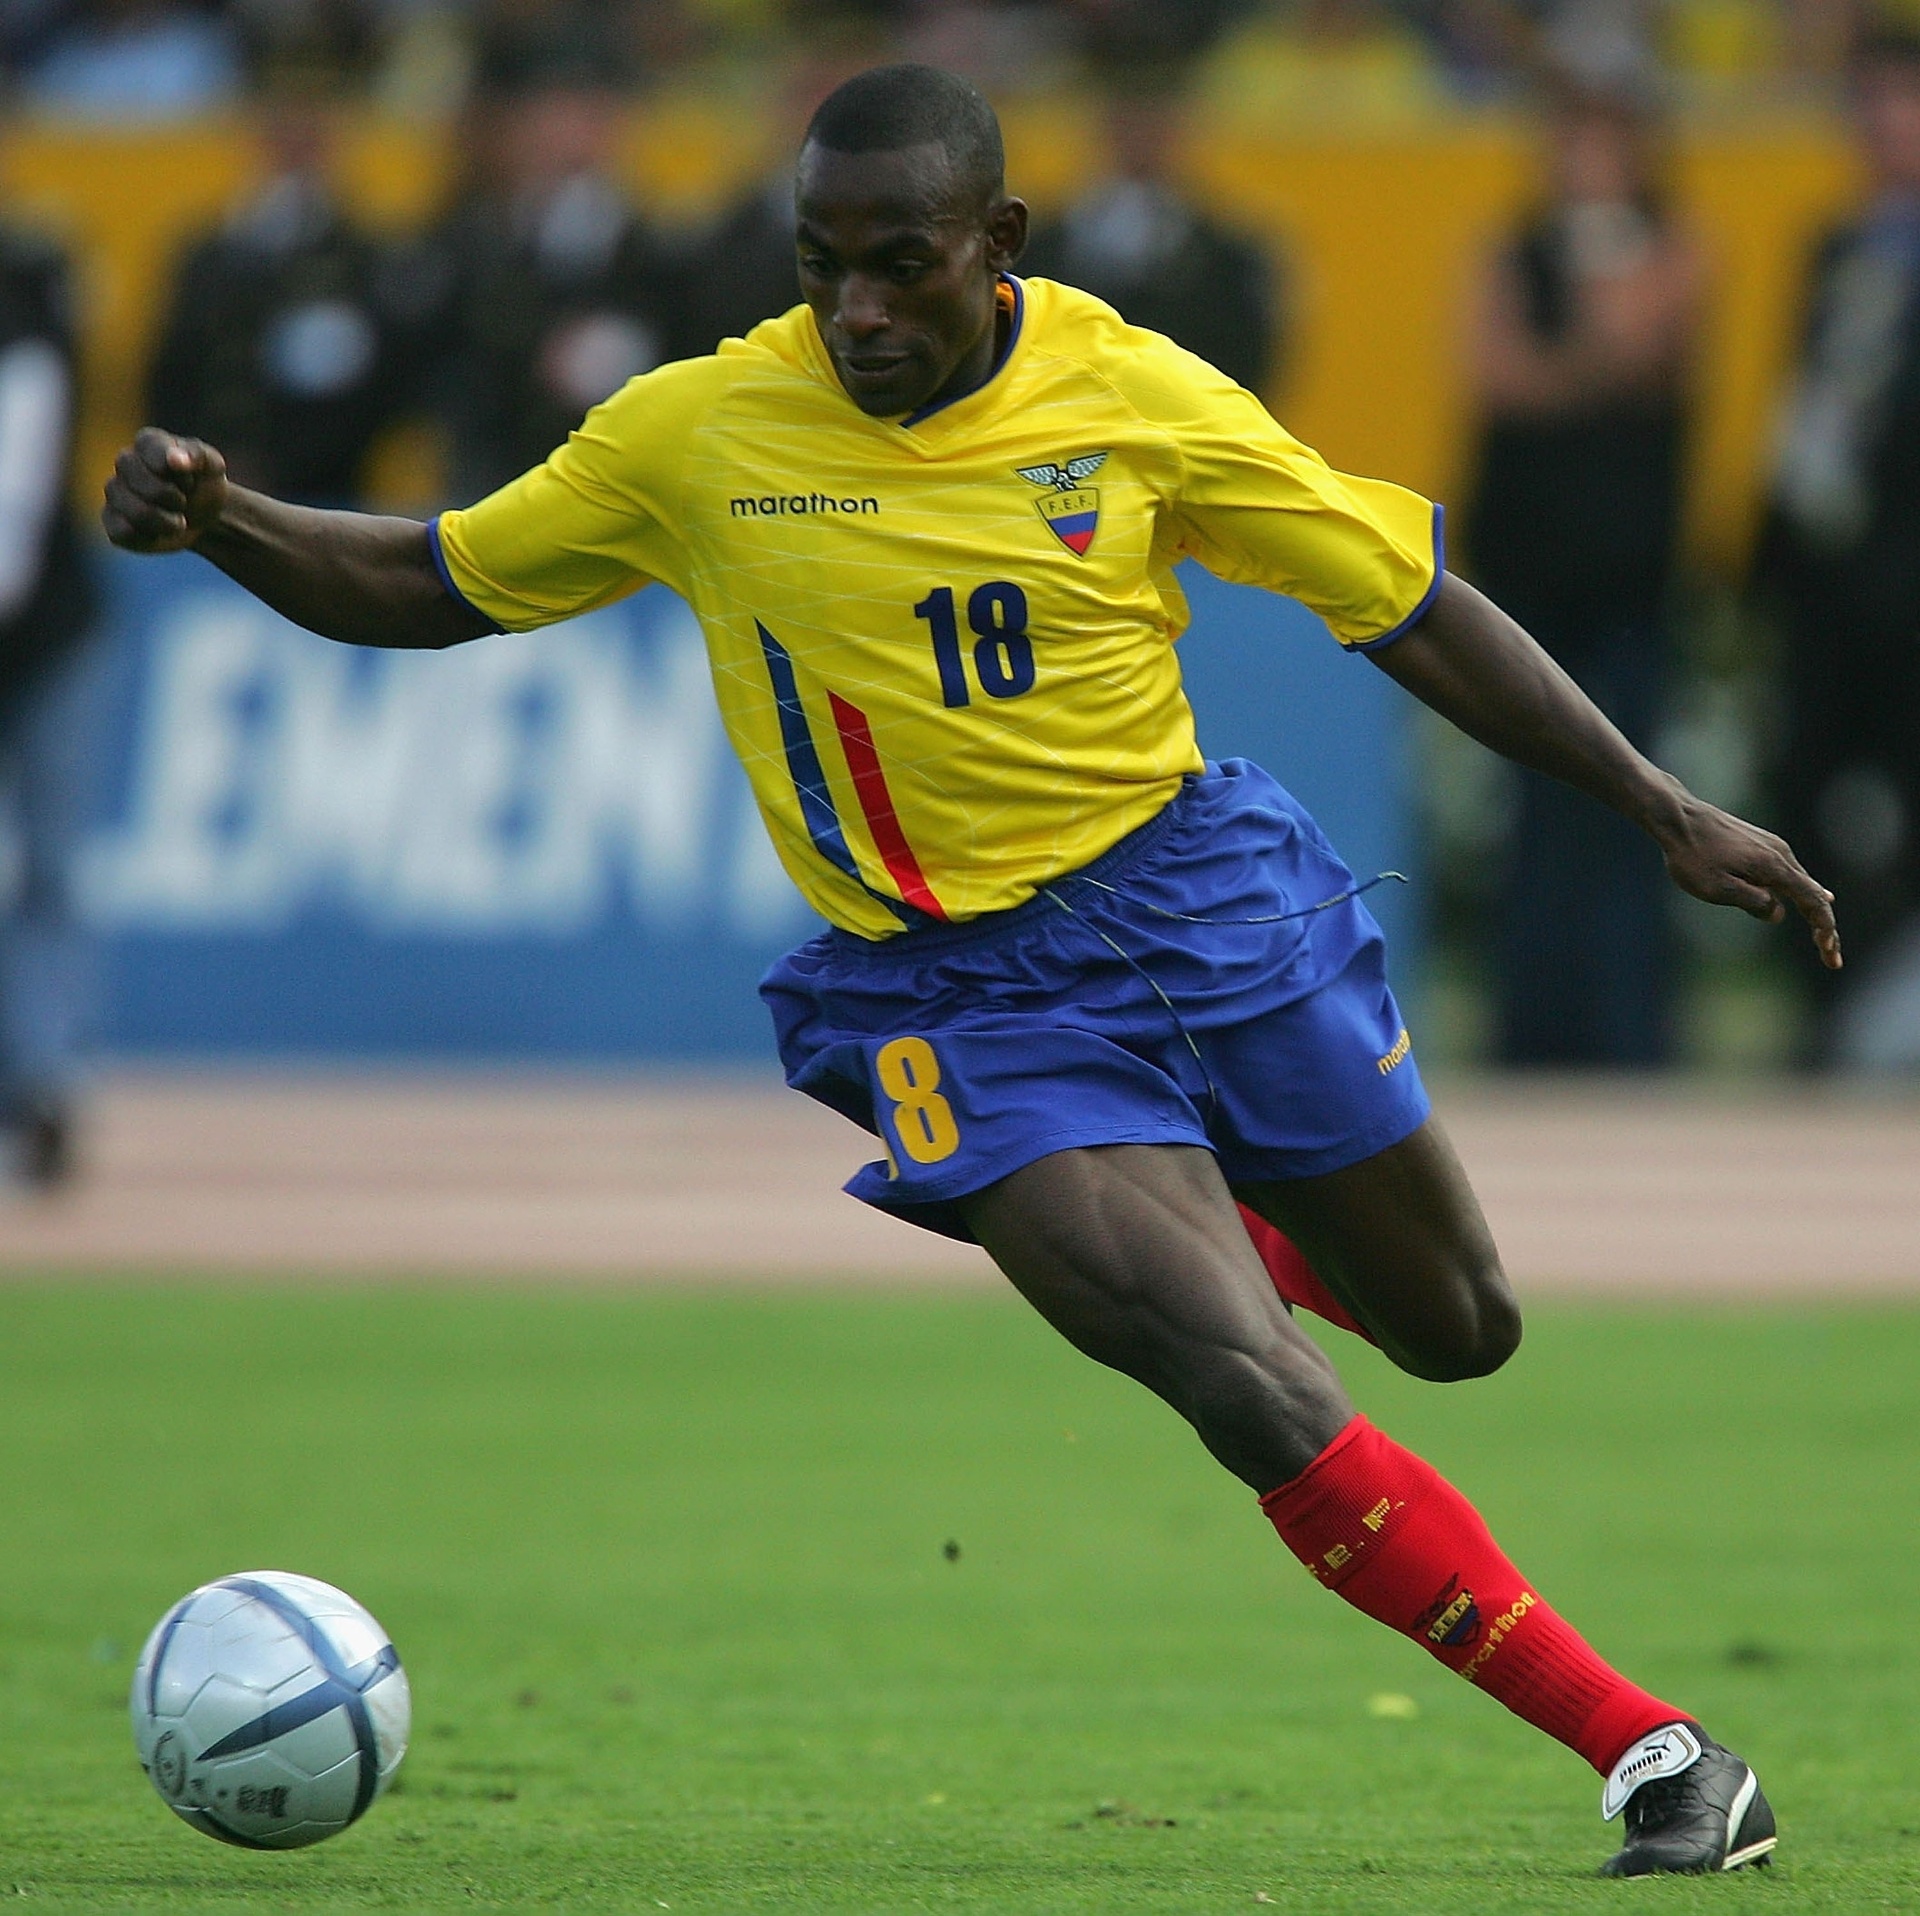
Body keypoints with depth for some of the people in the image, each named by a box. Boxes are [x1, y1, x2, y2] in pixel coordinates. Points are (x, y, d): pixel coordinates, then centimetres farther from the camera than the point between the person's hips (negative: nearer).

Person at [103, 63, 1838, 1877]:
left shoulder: (1139, 399, -7)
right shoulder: (694, 435, -8)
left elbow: (1411, 608, 2)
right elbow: (428, 586, 3)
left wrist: (1666, 810, 1)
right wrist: (213, 519, -15)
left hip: (1206, 895, 3)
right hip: (959, 992, -2)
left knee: (1456, 1332, 16)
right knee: (1261, 1401, -21)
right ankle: (1652, 1753, -16)